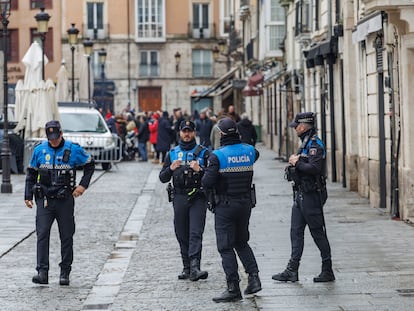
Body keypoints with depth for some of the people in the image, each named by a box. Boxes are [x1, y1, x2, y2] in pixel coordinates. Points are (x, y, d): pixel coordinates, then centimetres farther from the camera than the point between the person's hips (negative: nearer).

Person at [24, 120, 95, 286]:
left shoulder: (73, 149, -2)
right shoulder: (39, 150, 4)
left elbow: (90, 165, 11)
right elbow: (31, 173, 14)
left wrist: (83, 185, 0)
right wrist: (28, 195, 7)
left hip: (65, 199, -1)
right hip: (44, 199, 1)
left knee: (66, 236, 5)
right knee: (42, 235, -10)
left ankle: (65, 272, 15)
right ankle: (42, 272, -12)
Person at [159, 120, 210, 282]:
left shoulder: (203, 152, 5)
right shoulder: (172, 153, 13)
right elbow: (163, 178, 12)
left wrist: (199, 170, -18)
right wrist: (171, 168, -8)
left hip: (198, 198, -3)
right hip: (179, 198, 3)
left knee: (196, 233, -14)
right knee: (182, 235, 5)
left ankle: (195, 267, -23)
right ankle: (187, 268, 13)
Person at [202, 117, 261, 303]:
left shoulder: (217, 156, -15)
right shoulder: (249, 151, 0)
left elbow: (207, 183, -19)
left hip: (225, 205, -5)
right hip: (246, 203, 5)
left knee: (225, 247, 2)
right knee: (242, 242, 22)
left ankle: (233, 289, 1)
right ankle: (253, 277, 9)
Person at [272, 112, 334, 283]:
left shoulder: (315, 145, -16)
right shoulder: (305, 143, 16)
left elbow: (314, 168, -27)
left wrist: (297, 163, -15)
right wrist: (295, 161, 0)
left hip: (311, 195, -10)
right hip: (300, 194, 10)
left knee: (318, 233, -2)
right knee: (296, 231, 9)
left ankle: (328, 271, 6)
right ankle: (292, 270, 11)